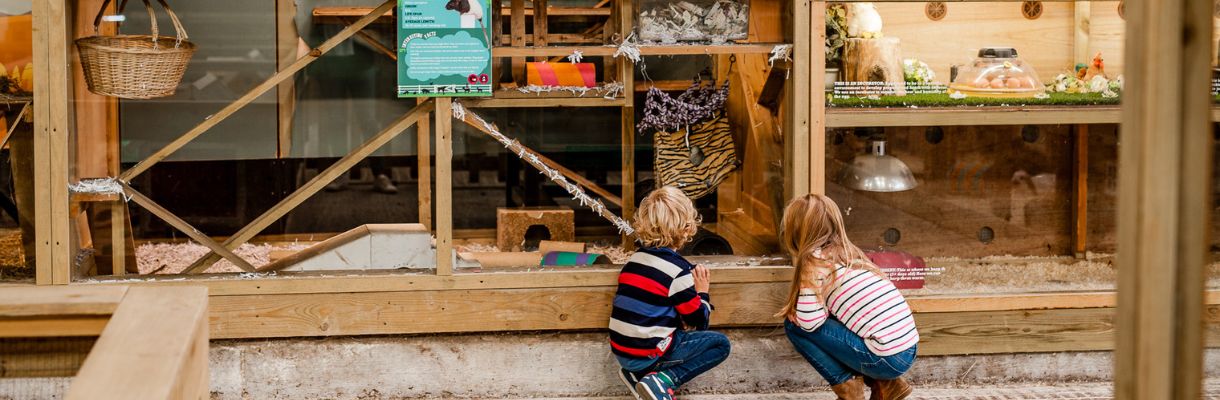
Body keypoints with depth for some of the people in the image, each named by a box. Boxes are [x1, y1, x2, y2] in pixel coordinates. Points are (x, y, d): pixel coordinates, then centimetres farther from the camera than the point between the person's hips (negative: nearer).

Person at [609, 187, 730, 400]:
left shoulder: (634, 259, 8)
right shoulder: (677, 270, -14)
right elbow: (698, 321, -6)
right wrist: (702, 292, 12)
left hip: (621, 350, 7)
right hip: (646, 354, -7)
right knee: (720, 343, 1)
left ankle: (638, 373, 9)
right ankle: (665, 379, -12)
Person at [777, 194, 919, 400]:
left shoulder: (815, 260, -7)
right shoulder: (850, 253, 17)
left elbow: (809, 321, -14)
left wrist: (791, 311, 6)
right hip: (907, 350, 8)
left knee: (794, 325, 1)